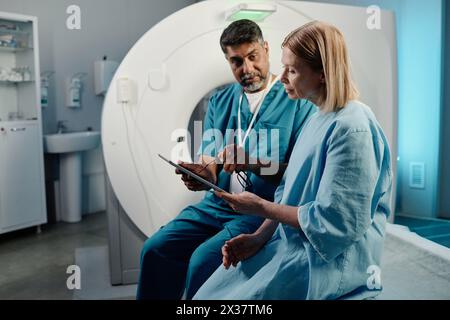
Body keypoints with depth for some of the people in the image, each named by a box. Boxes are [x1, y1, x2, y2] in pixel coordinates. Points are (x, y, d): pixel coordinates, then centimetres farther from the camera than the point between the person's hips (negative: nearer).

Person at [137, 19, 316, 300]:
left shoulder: (297, 101, -5)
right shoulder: (220, 102, 12)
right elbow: (209, 162, 7)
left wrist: (253, 165, -26)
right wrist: (202, 175, -17)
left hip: (264, 211, -5)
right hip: (218, 204, 6)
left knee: (203, 261, -23)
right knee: (155, 249, -8)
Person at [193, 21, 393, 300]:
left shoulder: (351, 128, -20)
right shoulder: (321, 118, 9)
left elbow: (332, 221, -20)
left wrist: (261, 207, -12)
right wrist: (260, 237, 0)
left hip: (328, 261, -8)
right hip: (287, 242, 8)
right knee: (206, 295, 2)